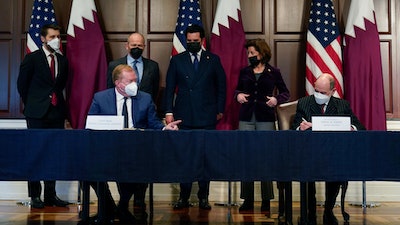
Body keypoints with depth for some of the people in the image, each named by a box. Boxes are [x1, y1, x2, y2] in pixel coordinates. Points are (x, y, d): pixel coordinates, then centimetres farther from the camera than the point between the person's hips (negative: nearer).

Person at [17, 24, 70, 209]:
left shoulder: (62, 60, 10)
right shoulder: (32, 58, -2)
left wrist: (57, 102, 12)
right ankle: (35, 195, 8)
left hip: (57, 112, 4)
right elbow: (22, 84, 3)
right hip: (37, 114, -4)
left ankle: (50, 195, 14)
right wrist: (31, 105, 7)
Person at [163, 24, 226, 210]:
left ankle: (203, 197, 11)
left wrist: (220, 110, 6)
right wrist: (169, 111, 0)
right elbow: (170, 88, 7)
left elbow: (221, 86, 10)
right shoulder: (177, 60, 8)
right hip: (184, 116, 0)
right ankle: (184, 196, 10)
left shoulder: (213, 60, 8)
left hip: (207, 117, 0)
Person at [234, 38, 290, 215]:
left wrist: (276, 99, -10)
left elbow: (285, 93, 9)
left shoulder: (273, 72, 4)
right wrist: (238, 95, 1)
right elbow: (238, 89, 22)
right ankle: (247, 200, 9)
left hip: (265, 119, -3)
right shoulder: (245, 72, 11)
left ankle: (266, 201, 7)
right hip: (246, 118, 3)